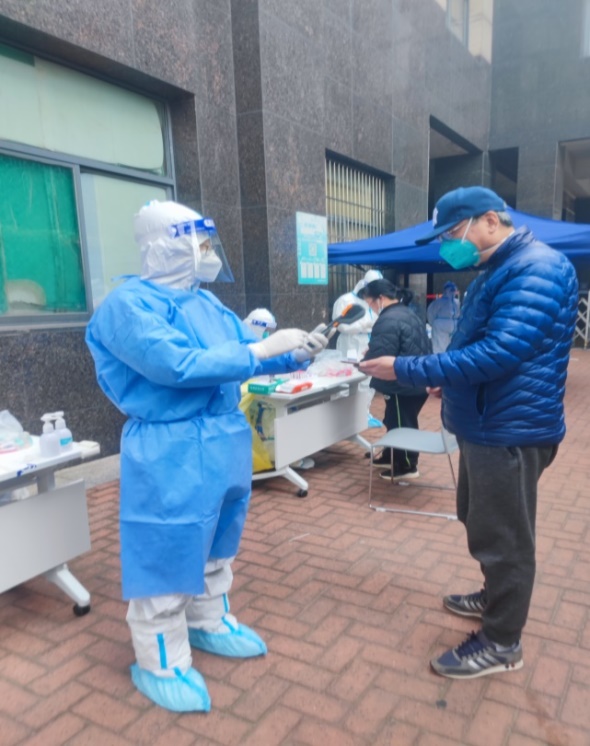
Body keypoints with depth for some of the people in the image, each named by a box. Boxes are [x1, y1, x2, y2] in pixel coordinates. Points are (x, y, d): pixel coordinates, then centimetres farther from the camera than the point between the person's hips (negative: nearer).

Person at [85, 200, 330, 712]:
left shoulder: (206, 302, 9)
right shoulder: (129, 303, -16)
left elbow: (247, 353, 14)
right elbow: (179, 365, -27)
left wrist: (295, 355, -4)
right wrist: (264, 348, -23)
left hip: (224, 442, 9)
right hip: (171, 452, -8)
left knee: (217, 543, 22)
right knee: (168, 554, 5)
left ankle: (208, 624, 44)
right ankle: (161, 665, 26)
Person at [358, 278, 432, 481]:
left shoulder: (388, 320, -22)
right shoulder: (408, 313, 13)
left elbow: (379, 356, -28)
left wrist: (364, 359, -5)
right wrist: (371, 353, 14)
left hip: (403, 384, -10)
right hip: (416, 381, 11)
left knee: (401, 424, 4)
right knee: (396, 422, 22)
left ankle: (407, 465, 16)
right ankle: (391, 456, 37)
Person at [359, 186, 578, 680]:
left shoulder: (537, 269, -20)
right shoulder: (499, 271, 14)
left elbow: (499, 354, -29)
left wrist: (406, 370, -26)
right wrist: (444, 383, 6)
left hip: (511, 430, -10)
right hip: (487, 425, 10)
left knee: (502, 538, 4)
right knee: (482, 524, 23)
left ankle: (502, 643, 22)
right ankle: (496, 599, 44)